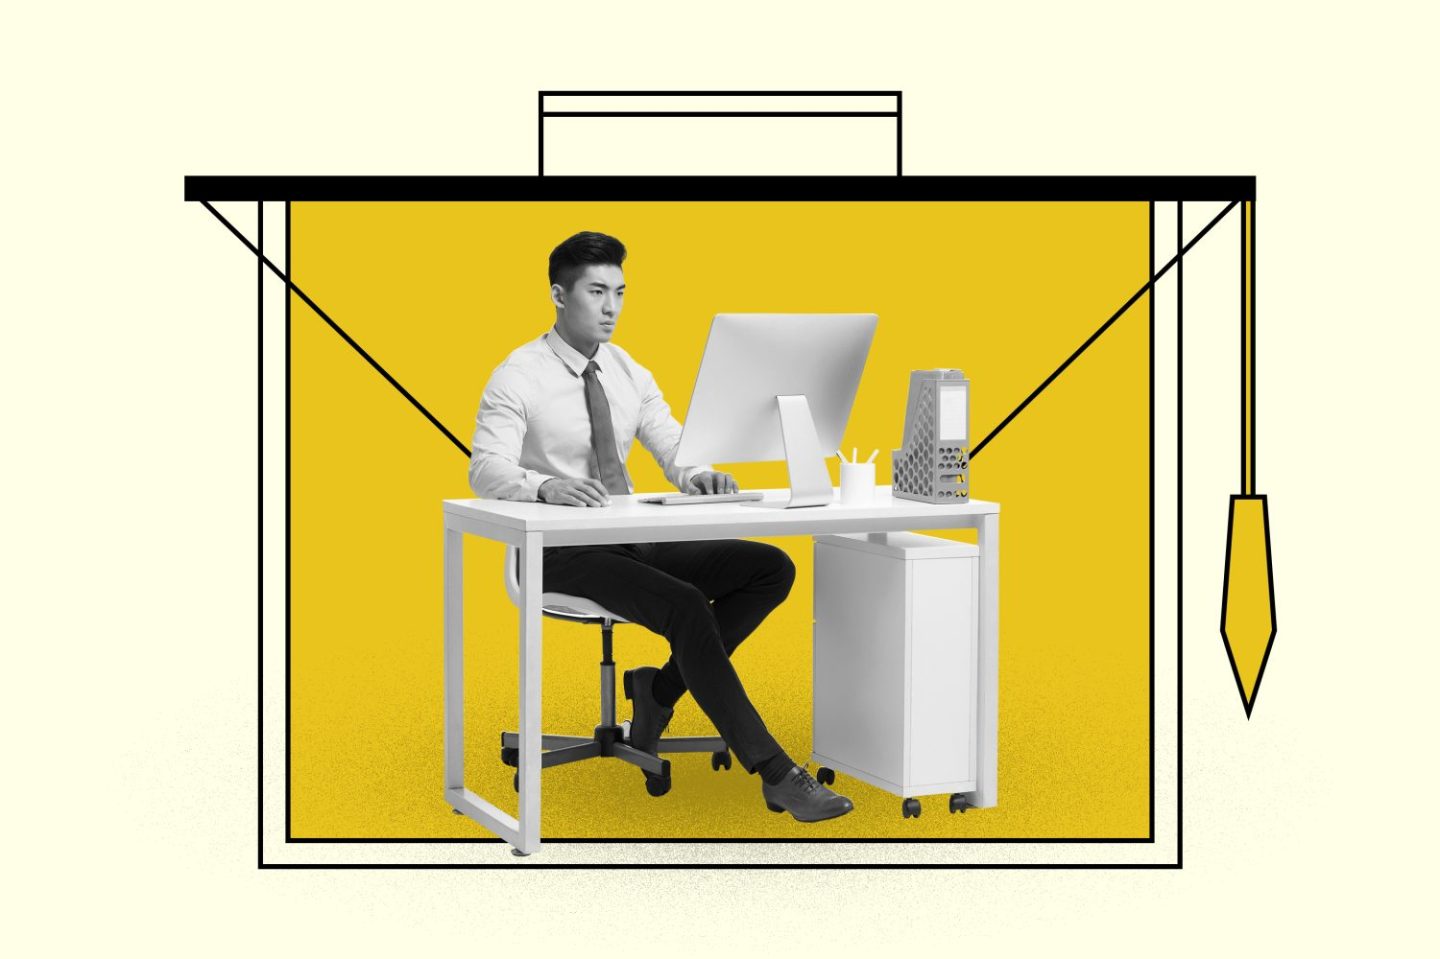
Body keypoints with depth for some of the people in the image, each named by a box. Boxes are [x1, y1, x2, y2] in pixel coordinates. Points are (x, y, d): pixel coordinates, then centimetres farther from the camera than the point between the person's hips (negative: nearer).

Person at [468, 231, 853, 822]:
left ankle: (660, 688, -1)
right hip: (562, 553, -7)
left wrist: (698, 475, -19)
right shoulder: (519, 378, -8)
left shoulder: (629, 373, 13)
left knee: (772, 569, -11)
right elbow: (487, 469, -20)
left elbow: (673, 447, 6)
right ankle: (776, 776, -30)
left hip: (634, 542, 7)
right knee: (685, 606, -33)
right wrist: (547, 487, -41)